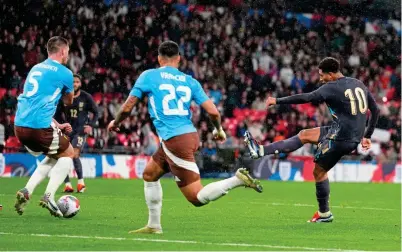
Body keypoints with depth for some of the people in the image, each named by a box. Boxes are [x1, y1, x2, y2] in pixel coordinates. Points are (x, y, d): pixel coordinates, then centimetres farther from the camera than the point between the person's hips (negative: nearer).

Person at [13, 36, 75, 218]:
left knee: (54, 157, 27)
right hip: (40, 126, -7)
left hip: (20, 126, 7)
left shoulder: (35, 69, 21)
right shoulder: (64, 73, 0)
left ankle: (26, 192, 10)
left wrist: (56, 126, 26)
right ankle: (49, 196, 0)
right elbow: (69, 102, 17)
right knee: (68, 154, 16)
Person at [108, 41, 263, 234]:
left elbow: (127, 108, 2)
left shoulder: (148, 76, -1)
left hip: (174, 140, -7)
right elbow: (213, 111, 1)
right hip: (190, 134, 7)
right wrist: (219, 130, 22)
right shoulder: (190, 81, 9)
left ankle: (237, 180, -21)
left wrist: (115, 123, 23)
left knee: (197, 198, -5)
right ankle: (153, 226, 27)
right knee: (149, 174, 24)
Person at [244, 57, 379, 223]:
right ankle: (261, 151, 16)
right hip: (355, 137, 9)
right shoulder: (359, 84, 11)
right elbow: (375, 110, 15)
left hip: (341, 137, -9)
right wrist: (367, 136, 23)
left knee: (319, 171, 8)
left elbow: (306, 98, -19)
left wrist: (278, 101, -11)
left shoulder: (333, 88, -14)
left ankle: (324, 214, 18)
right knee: (305, 135, 15)